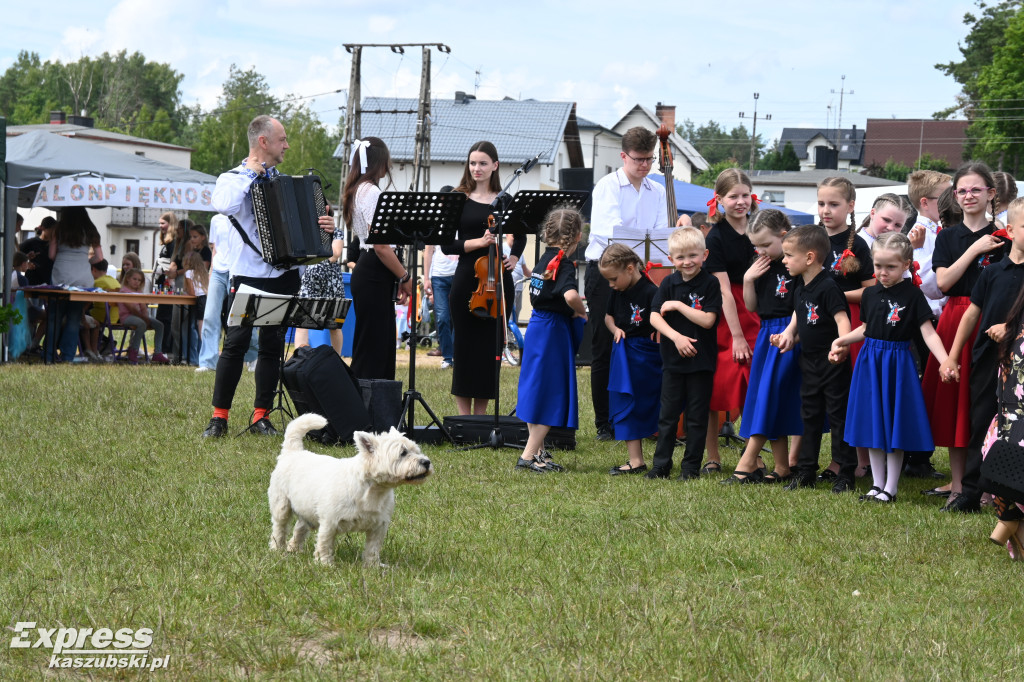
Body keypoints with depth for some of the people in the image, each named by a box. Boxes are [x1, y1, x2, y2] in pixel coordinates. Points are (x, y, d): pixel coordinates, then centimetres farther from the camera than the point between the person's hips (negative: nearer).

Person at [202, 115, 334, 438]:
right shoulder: (233, 179, -1)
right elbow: (224, 206, -24)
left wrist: (323, 224, 1)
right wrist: (250, 174, -13)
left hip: (284, 275, 5)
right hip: (249, 275, -5)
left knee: (272, 346, 5)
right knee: (236, 344, -10)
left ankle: (260, 416, 11)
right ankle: (219, 416, -3)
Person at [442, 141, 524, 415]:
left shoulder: (505, 201, 9)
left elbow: (520, 236, 23)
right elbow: (447, 245, -5)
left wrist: (514, 258, 5)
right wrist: (477, 242, -17)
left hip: (499, 280, 2)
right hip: (467, 279, -2)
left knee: (492, 344, 5)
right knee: (466, 345, -1)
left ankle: (481, 414, 13)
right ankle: (464, 415, 7)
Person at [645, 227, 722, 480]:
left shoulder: (710, 284, -6)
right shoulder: (668, 284, 4)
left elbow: (708, 320, -14)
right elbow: (654, 316, -2)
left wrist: (678, 305, -14)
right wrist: (676, 336, -16)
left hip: (701, 361, -3)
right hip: (673, 360, 3)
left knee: (697, 416, 4)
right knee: (668, 413, 8)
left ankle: (691, 466, 12)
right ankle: (661, 464, 14)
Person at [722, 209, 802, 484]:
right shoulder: (760, 266, 10)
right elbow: (751, 306, 13)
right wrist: (748, 279, -2)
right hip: (766, 334, 8)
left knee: (769, 393, -9)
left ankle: (748, 462, -8)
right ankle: (783, 467, 10)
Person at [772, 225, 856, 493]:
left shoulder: (828, 287, -18)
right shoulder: (800, 288, 9)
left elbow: (842, 320, -25)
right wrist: (788, 334, 7)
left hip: (833, 363, -9)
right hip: (809, 362, 9)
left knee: (838, 416, -1)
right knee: (810, 416, 14)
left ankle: (846, 474, 5)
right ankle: (806, 471, 22)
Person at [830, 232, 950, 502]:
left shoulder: (912, 295, -10)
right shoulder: (871, 294, 6)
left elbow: (928, 333, -13)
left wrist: (945, 362, -25)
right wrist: (841, 341, 8)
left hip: (897, 363, -5)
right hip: (870, 362, 5)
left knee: (894, 427, 0)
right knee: (872, 427, 9)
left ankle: (891, 488, 10)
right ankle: (877, 484, 20)